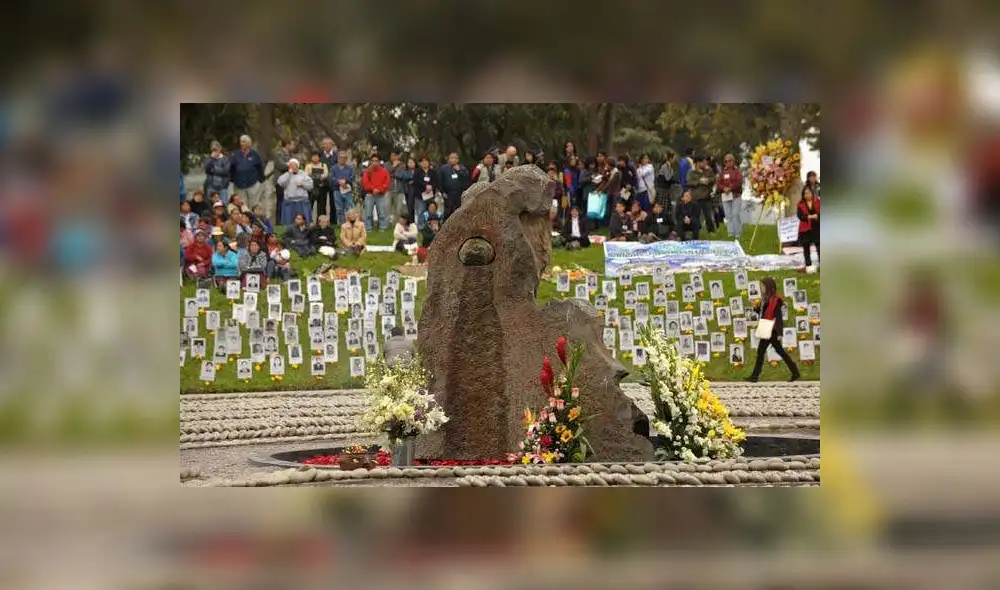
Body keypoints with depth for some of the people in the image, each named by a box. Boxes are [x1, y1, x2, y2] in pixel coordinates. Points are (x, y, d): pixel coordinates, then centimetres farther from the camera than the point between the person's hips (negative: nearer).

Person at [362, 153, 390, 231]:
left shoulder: (384, 171, 3)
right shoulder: (367, 171, 3)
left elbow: (386, 184, -3)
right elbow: (365, 183, -5)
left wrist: (379, 190, -15)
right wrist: (373, 189, -17)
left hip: (381, 195, 0)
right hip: (369, 195, 0)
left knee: (382, 213, 1)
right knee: (368, 213, -1)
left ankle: (382, 228, 6)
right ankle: (367, 228, 2)